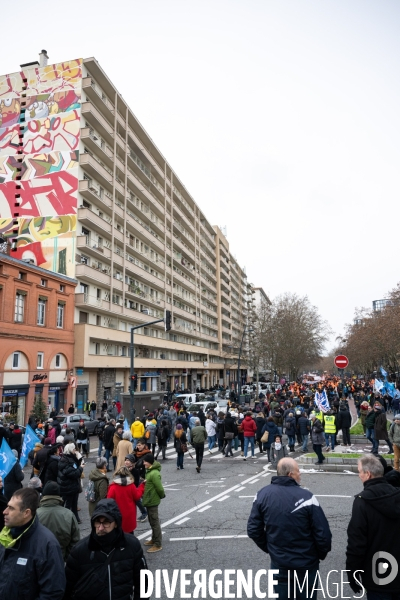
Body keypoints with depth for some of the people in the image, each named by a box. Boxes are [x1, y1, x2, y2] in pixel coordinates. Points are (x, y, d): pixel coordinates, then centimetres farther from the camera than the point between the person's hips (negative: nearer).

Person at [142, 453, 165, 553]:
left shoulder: (154, 474, -26)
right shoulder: (149, 471, 6)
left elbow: (160, 488, -24)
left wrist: (162, 496, -8)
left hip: (152, 501, -10)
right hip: (149, 500, 10)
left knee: (154, 522, 1)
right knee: (152, 522, 21)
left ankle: (158, 544, 12)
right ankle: (154, 539, 36)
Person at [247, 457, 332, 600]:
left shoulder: (263, 494, -10)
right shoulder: (306, 496, -22)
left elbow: (253, 529, -3)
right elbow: (323, 533, -18)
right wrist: (322, 553, 2)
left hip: (278, 562, 3)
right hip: (306, 563, -3)